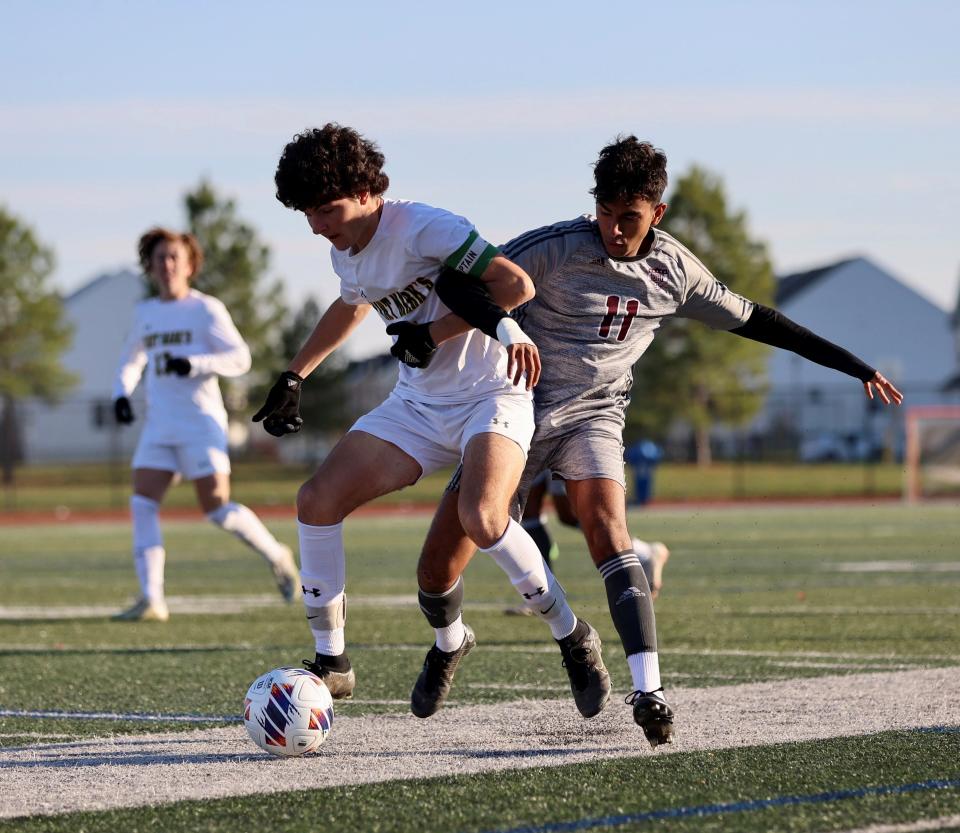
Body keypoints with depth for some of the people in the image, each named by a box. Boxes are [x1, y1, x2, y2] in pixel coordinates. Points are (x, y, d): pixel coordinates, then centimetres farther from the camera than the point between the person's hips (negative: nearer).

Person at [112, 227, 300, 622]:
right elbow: (131, 361, 29)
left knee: (217, 508, -10)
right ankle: (151, 599, -12)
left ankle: (276, 556, 16)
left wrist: (194, 364, -22)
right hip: (159, 427, 5)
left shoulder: (205, 309, -2)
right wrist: (121, 393, 11)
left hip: (201, 423, -5)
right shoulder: (145, 314, 14)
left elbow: (240, 359, -8)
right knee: (142, 503, -10)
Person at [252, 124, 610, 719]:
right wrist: (294, 377, 28)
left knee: (481, 518, -32)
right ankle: (331, 663, 4)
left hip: (491, 395, -8)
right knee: (319, 500, -7)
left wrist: (436, 332, -22)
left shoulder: (423, 229, -21)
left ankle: (573, 639, -10)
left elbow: (516, 284, -26)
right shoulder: (345, 253, 5)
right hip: (417, 403, 8)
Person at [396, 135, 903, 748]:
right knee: (439, 564, -3)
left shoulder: (675, 269, -4)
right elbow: (457, 283, -23)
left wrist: (853, 365, 10)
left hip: (594, 416, 1)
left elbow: (748, 318, 9)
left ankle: (648, 691, -33)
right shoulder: (556, 248, -18)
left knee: (608, 529, -27)